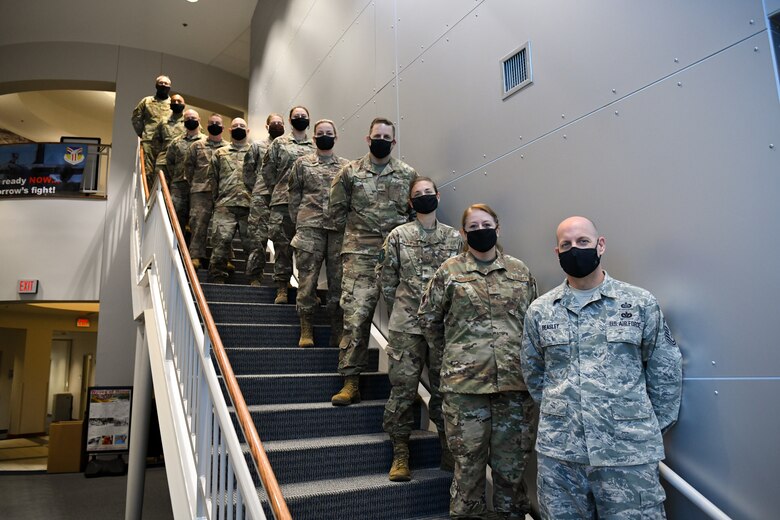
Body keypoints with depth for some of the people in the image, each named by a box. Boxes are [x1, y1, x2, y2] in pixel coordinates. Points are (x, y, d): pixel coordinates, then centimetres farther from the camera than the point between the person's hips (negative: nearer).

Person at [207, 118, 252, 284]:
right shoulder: (219, 153, 18)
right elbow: (212, 178, 16)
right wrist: (216, 200, 8)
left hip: (250, 206, 0)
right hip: (225, 206, 0)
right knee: (221, 240, -9)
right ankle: (217, 279, -4)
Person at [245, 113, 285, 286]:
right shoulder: (257, 145, 12)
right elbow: (248, 170, 10)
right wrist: (256, 189, 3)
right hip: (261, 198, -1)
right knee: (259, 237, -4)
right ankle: (255, 277, 2)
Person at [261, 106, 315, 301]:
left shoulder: (315, 146, 12)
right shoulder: (279, 143, 8)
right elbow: (268, 170, 8)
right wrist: (278, 190, 4)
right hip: (283, 204, -1)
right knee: (282, 245, 0)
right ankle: (282, 288, 8)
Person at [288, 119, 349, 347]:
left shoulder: (346, 166, 12)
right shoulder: (302, 163, 10)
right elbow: (294, 196, 10)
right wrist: (298, 223, 3)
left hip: (339, 228, 1)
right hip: (310, 228, -1)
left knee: (338, 279, 3)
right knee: (307, 278, -1)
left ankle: (337, 330, 13)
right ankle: (306, 328, 11)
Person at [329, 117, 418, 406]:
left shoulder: (409, 174, 10)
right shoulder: (350, 172, 7)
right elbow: (337, 208, 11)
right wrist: (356, 233, 7)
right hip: (360, 255, -1)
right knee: (355, 315, -7)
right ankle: (351, 381, 1)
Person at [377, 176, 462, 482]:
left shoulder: (455, 237, 6)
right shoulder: (398, 236, 1)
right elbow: (386, 279, 5)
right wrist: (401, 312, 6)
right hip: (406, 326, -1)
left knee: (445, 387, 9)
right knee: (403, 387, 1)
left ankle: (449, 451, 24)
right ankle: (400, 454, 16)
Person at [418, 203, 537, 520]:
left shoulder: (520, 271, 8)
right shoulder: (450, 271, 2)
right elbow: (428, 318, 9)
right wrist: (446, 359, 10)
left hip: (515, 380, 2)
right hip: (465, 382, -2)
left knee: (512, 460, 12)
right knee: (469, 460, 7)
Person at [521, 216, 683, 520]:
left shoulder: (641, 303, 0)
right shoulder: (539, 311, 5)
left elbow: (665, 372, 6)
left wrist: (651, 428, 6)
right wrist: (560, 415, 11)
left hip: (629, 453, -1)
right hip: (557, 453, 2)